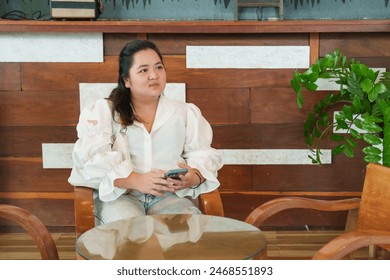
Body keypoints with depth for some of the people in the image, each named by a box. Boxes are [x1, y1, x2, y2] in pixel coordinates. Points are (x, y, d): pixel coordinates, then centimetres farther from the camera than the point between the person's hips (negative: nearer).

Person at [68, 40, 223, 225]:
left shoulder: (186, 112, 19)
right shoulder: (102, 111, 9)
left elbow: (204, 154, 10)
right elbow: (92, 159, -4)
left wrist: (195, 177, -15)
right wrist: (135, 181, -20)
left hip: (171, 195, 2)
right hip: (119, 195, -1)